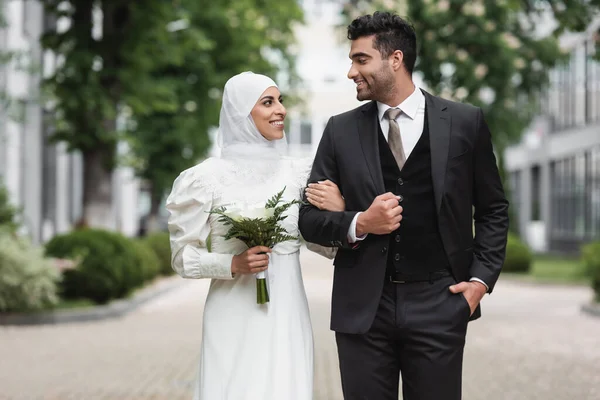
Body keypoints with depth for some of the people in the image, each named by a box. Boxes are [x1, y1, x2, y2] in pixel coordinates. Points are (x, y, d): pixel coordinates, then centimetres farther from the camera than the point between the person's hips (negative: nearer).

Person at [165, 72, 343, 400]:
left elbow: (327, 246, 11)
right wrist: (233, 264, -16)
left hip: (287, 316, 3)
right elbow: (183, 256, -1)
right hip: (235, 319, -3)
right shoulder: (208, 177, -5)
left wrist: (338, 213, -8)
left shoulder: (298, 173, 5)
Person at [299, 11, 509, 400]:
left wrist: (482, 278, -1)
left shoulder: (465, 122, 2)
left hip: (438, 305, -1)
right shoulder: (341, 130, 5)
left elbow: (493, 210, 9)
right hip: (363, 306, 1)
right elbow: (310, 217, 6)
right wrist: (359, 224, -12)